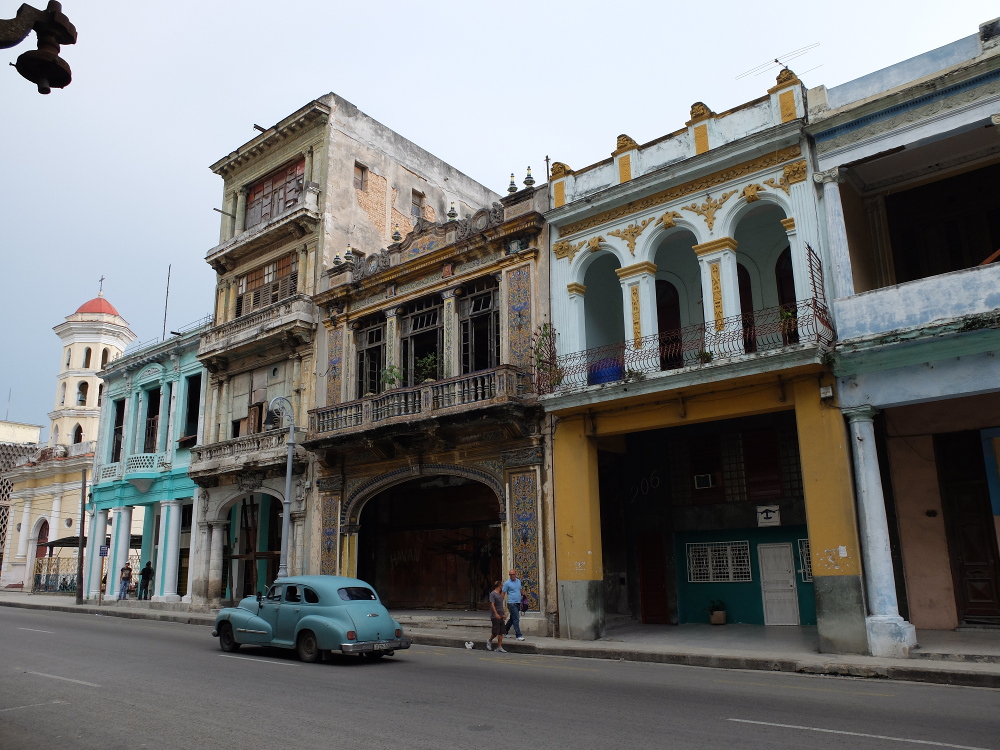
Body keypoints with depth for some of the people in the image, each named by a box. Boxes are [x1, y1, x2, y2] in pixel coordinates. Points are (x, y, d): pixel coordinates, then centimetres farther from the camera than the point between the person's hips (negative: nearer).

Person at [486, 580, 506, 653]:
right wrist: (496, 614, -26)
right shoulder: (492, 594, -9)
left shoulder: (500, 594, 17)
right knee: (495, 632, -5)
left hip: (500, 616, 8)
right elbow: (492, 604, -18)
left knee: (501, 632, 4)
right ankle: (489, 641, 20)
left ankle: (499, 647, 6)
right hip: (495, 616, -8)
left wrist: (503, 614, 26)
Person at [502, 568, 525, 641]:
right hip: (511, 603, -7)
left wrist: (521, 602, 18)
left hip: (518, 603, 7)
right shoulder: (507, 583, -5)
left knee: (512, 618, 14)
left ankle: (505, 631, 27)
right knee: (516, 619, -10)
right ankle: (518, 635, -8)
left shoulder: (518, 581, 13)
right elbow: (503, 593, -3)